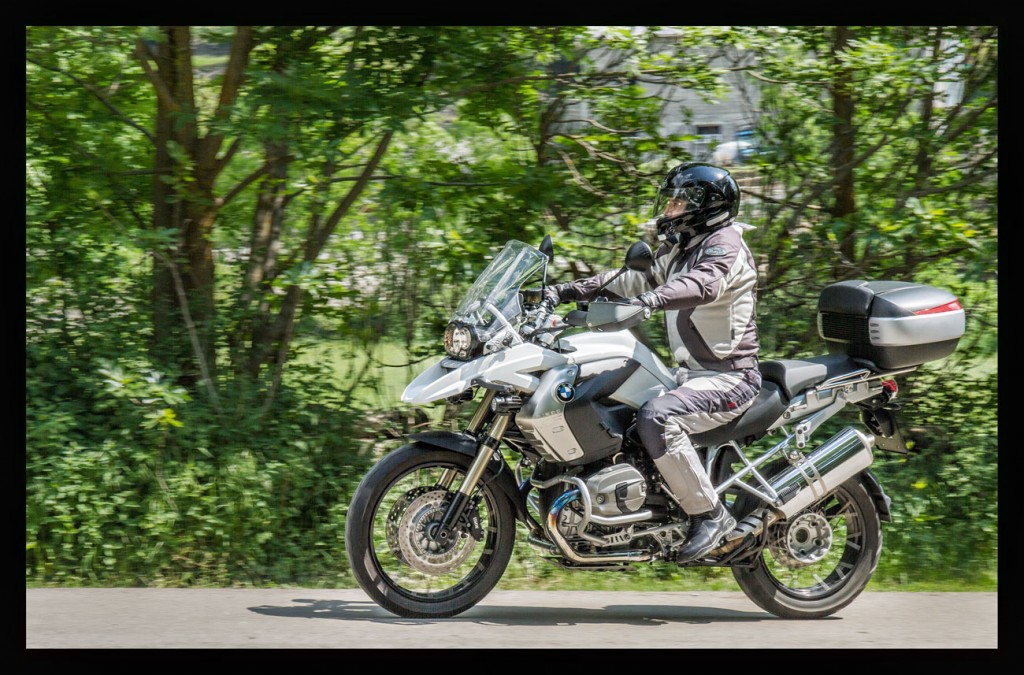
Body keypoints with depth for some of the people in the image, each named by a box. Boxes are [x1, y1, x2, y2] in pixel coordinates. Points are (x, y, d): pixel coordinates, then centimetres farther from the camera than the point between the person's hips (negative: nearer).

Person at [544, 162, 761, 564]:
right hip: (692, 374, 10)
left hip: (729, 376, -10)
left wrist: (652, 299, -47)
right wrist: (568, 292, 7)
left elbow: (705, 284, -31)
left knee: (656, 419, -33)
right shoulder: (679, 250, 19)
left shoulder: (724, 243, -11)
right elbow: (635, 279, 18)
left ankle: (710, 514, -25)